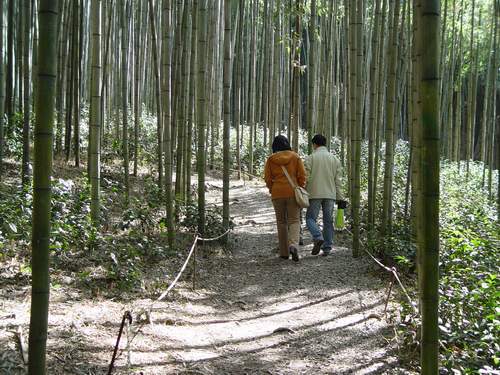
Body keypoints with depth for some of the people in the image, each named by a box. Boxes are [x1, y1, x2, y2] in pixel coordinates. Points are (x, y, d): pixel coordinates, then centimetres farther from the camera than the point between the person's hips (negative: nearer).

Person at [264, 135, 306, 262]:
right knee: (294, 220, 4)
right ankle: (293, 245, -23)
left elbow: (267, 178, -1)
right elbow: (302, 175, -2)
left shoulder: (271, 159, 0)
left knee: (281, 222, 12)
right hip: (293, 193, 0)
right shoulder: (295, 157, 1)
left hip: (277, 194, 1)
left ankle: (284, 252, 14)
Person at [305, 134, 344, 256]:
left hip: (315, 194, -3)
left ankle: (318, 237, -20)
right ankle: (327, 248, 8)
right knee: (328, 221, 8)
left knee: (310, 218, 4)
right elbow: (338, 180, 7)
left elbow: (306, 177, -7)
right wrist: (339, 198, 10)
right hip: (330, 194, 4)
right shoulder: (334, 158, 9)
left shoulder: (311, 158, -2)